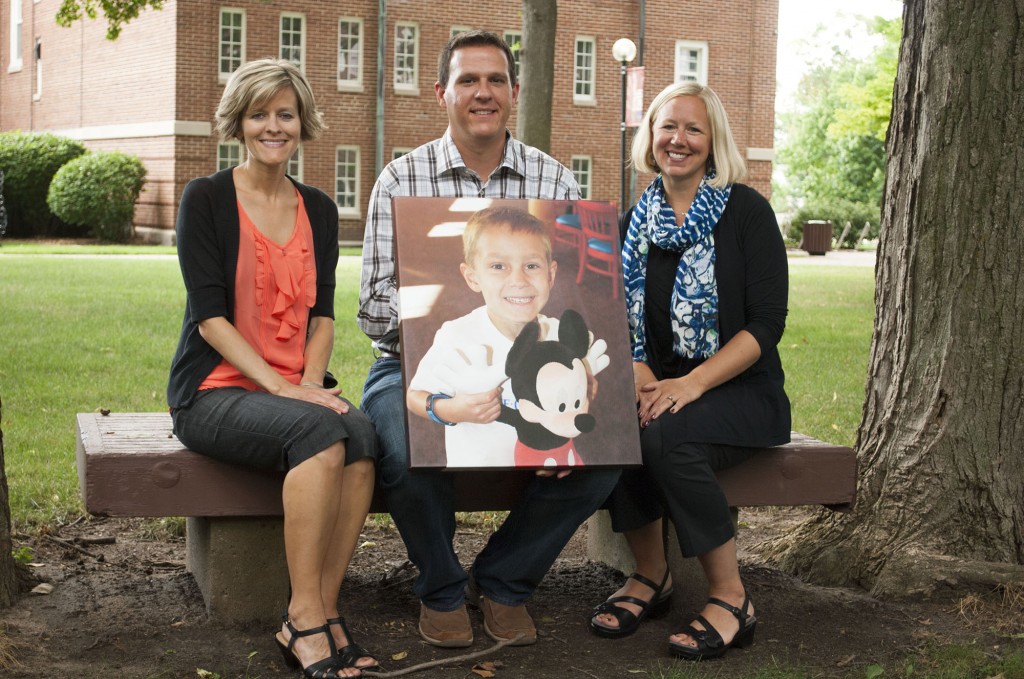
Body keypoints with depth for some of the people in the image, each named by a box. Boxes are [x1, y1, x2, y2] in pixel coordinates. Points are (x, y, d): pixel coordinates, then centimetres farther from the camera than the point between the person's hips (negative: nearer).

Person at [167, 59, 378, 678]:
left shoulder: (319, 210, 15)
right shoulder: (207, 199, 0)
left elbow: (323, 313, 11)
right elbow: (209, 313, -8)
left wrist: (311, 381, -9)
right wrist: (279, 386, -19)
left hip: (295, 389, 4)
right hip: (216, 390, -4)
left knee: (362, 435, -30)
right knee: (320, 430, -34)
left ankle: (319, 617, -24)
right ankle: (307, 619, -28)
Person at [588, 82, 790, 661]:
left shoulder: (746, 210, -2)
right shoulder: (637, 221, 11)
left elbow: (767, 324, -10)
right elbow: (623, 324, 7)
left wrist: (693, 382, -22)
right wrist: (643, 383, -14)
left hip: (741, 391, -4)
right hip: (665, 386, 4)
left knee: (667, 435, -34)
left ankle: (731, 599, -18)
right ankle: (651, 575, -8)